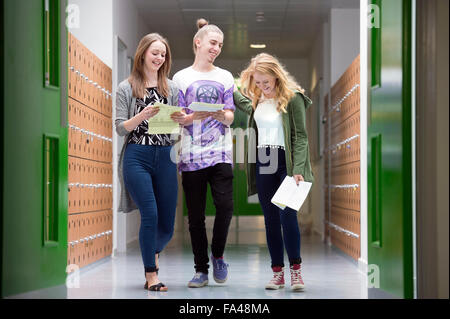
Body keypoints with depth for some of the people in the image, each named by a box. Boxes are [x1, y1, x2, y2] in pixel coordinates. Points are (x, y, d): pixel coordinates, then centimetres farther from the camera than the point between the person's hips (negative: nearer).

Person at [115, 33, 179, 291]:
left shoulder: (172, 88, 12)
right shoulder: (127, 88, 5)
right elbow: (120, 128, 1)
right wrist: (142, 116, -16)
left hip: (165, 157, 3)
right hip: (137, 156, -3)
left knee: (167, 224, 3)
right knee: (150, 215, -14)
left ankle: (153, 253, 36)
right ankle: (151, 275, -2)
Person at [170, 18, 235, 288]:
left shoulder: (225, 77, 12)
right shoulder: (181, 78, 7)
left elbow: (230, 118, 7)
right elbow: (178, 119, 3)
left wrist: (219, 115, -16)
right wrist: (196, 116, -17)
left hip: (220, 152, 1)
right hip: (191, 154, -1)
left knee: (225, 206, -12)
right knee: (196, 215, 3)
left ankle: (218, 256, 12)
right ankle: (201, 269, 13)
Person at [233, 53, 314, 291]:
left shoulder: (292, 97, -6)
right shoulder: (257, 100, 11)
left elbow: (300, 136, -8)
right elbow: (243, 103, 36)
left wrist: (298, 170, -16)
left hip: (285, 162, -6)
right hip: (262, 164, 6)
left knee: (287, 216, -11)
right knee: (270, 219, 6)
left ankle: (296, 270, 0)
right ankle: (277, 272, 11)